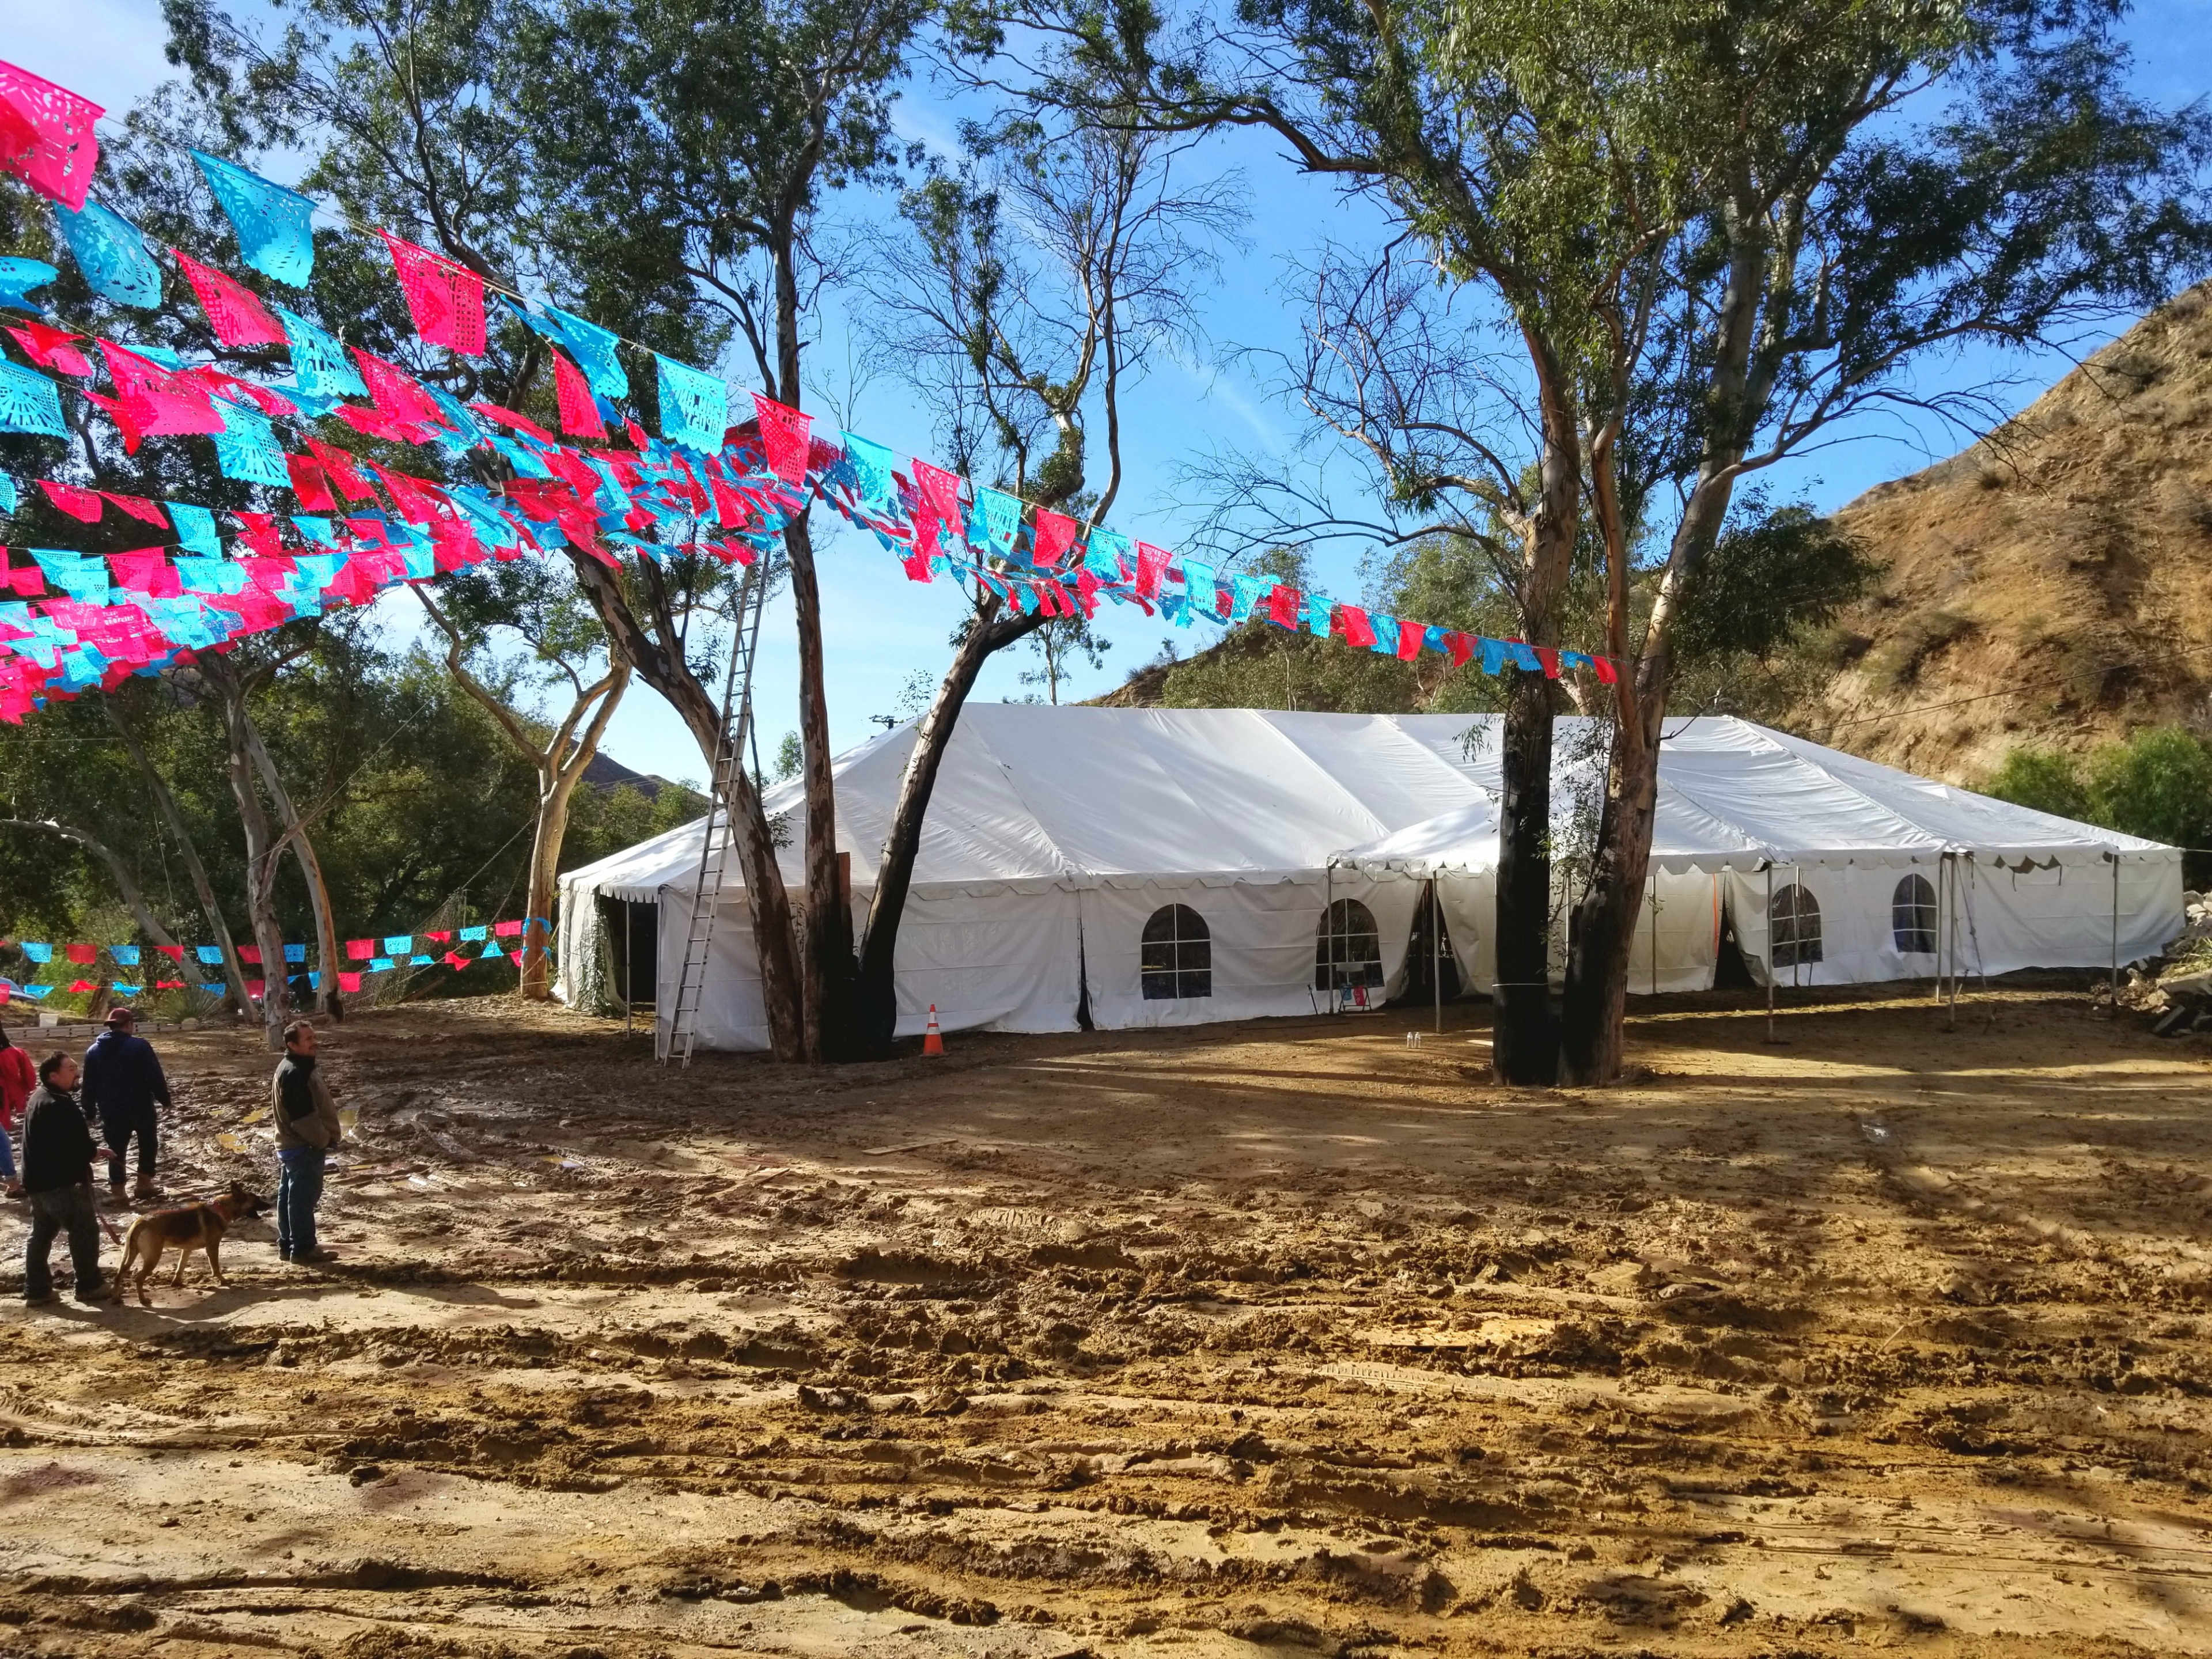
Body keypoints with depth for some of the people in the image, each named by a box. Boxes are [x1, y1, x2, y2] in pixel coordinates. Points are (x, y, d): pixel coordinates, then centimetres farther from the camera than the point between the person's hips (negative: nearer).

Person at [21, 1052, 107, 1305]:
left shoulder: (40, 1098, 13)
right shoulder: (59, 1105, -22)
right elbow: (75, 1143, -24)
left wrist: (89, 1150, 7)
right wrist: (93, 1154, -4)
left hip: (39, 1180, 11)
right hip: (61, 1181, -11)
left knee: (41, 1234, 16)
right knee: (85, 1231, -1)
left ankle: (36, 1290, 21)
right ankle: (89, 1287, 5)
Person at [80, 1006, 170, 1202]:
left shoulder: (93, 1051, 4)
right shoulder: (139, 1046, -12)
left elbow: (89, 1086, 7)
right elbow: (155, 1077, -14)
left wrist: (90, 1112, 13)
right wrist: (165, 1098, -3)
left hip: (111, 1110, 4)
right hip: (141, 1107, -3)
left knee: (116, 1149, 9)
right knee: (147, 1144, 16)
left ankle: (118, 1192, 8)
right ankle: (144, 1184, 13)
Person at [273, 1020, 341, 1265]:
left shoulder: (298, 1067, 12)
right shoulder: (294, 1073, -22)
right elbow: (303, 1116, -25)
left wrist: (325, 1137, 17)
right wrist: (324, 1140, -15)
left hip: (291, 1146, 11)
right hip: (304, 1148, -11)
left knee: (289, 1196, 15)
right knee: (304, 1198, -3)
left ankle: (287, 1244, 24)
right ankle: (302, 1249, 3)